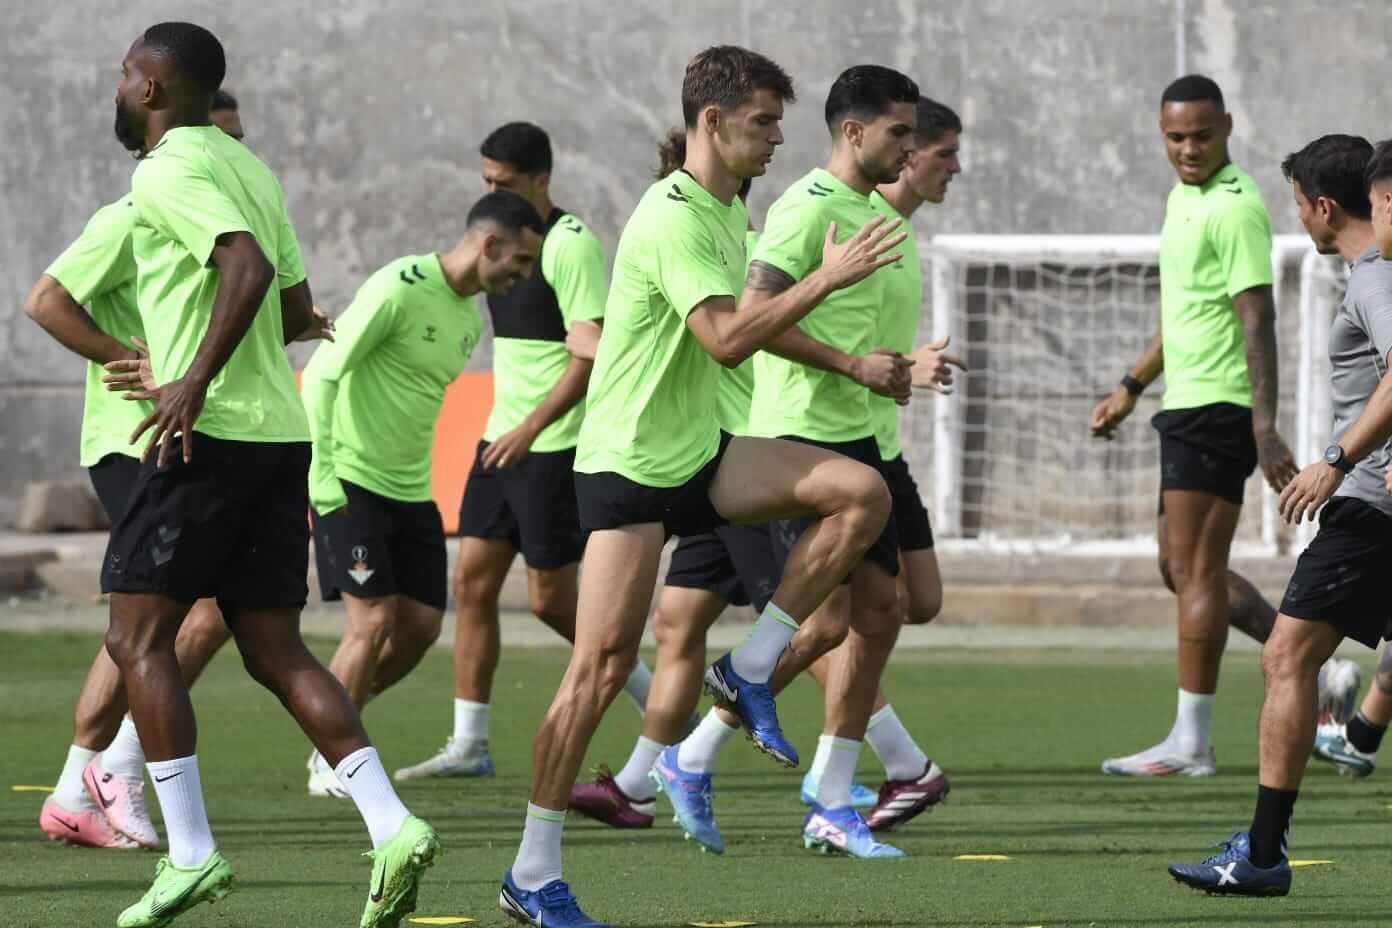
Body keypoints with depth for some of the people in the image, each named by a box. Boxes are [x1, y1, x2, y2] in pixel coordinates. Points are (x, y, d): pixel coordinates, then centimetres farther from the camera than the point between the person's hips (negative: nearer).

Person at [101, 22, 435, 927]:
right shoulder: (246, 165, 18)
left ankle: (191, 853, -6)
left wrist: (196, 380, -23)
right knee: (278, 651, 8)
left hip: (208, 435, -8)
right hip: (281, 435, 8)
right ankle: (392, 825, -6)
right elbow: (297, 307, 22)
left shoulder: (170, 172, -9)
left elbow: (248, 269, -25)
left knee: (139, 638, 0)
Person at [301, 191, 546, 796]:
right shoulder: (400, 288, -16)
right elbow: (323, 372, -17)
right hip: (351, 481, -8)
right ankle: (331, 763, 1)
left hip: (412, 491, 8)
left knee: (421, 627, 2)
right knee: (374, 620, -12)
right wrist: (322, 472, -20)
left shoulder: (471, 317, 11)